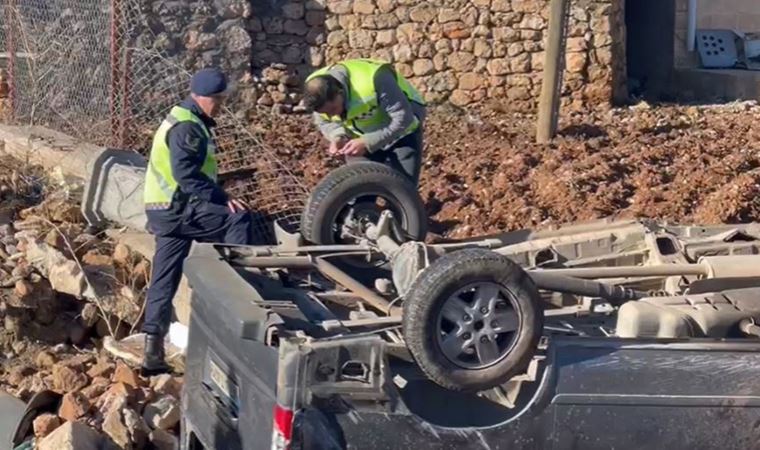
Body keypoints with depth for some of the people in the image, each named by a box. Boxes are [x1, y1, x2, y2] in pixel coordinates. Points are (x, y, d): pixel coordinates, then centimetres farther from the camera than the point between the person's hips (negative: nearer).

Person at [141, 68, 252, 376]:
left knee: (164, 280, 8)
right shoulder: (187, 127, -14)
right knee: (238, 220, -17)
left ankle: (153, 352, 9)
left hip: (168, 211, 10)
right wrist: (222, 199, -29)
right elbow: (188, 176, -24)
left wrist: (217, 198, 16)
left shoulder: (186, 121, 20)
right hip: (177, 209, -10)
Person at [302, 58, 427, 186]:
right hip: (361, 139, 5)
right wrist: (338, 136, -24)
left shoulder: (372, 80, -39)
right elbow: (323, 122, -1)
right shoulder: (317, 91, -21)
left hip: (402, 133, -5)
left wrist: (367, 142, -40)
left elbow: (403, 119, -35)